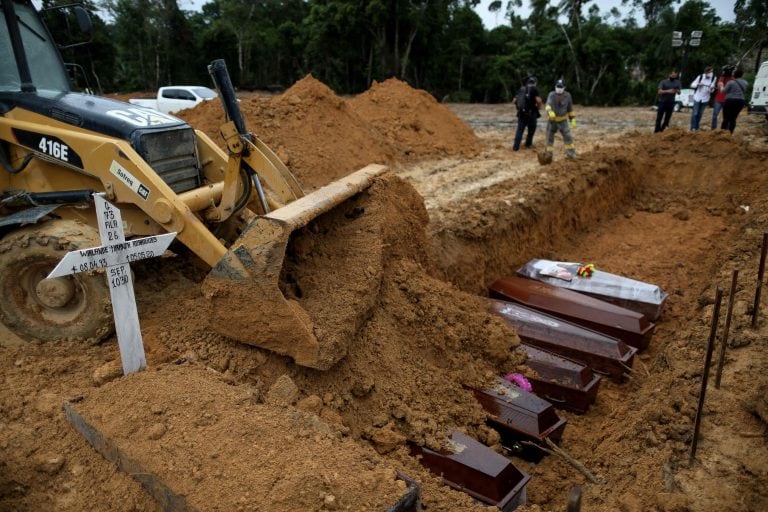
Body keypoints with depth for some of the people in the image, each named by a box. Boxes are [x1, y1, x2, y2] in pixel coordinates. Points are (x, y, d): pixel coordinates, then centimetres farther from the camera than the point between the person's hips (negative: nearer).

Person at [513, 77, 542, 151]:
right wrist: (538, 107, 2)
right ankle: (528, 144, 24)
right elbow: (539, 100, -17)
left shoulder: (521, 89, 10)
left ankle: (516, 146, -1)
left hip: (521, 113, 4)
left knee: (520, 129, 6)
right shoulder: (534, 89, -6)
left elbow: (515, 100, 11)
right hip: (531, 113, -4)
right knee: (531, 129, 16)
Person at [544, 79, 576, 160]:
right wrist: (550, 112, -51)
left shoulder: (567, 96, -7)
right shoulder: (551, 95, -11)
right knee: (550, 137, 6)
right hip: (552, 120, 0)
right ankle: (548, 154, 19)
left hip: (563, 120, 0)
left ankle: (571, 154, -3)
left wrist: (573, 120, 0)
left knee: (568, 137, -9)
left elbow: (570, 108, 3)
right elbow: (548, 105, -29)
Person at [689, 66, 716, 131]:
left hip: (705, 99, 2)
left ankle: (697, 127, 16)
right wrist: (698, 84, -23)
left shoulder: (714, 78, -2)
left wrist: (711, 89, -25)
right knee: (695, 113, -7)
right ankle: (693, 127, -4)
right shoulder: (700, 76, -7)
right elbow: (692, 85, -4)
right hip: (697, 97, -2)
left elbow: (711, 90, -2)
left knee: (700, 114, 7)